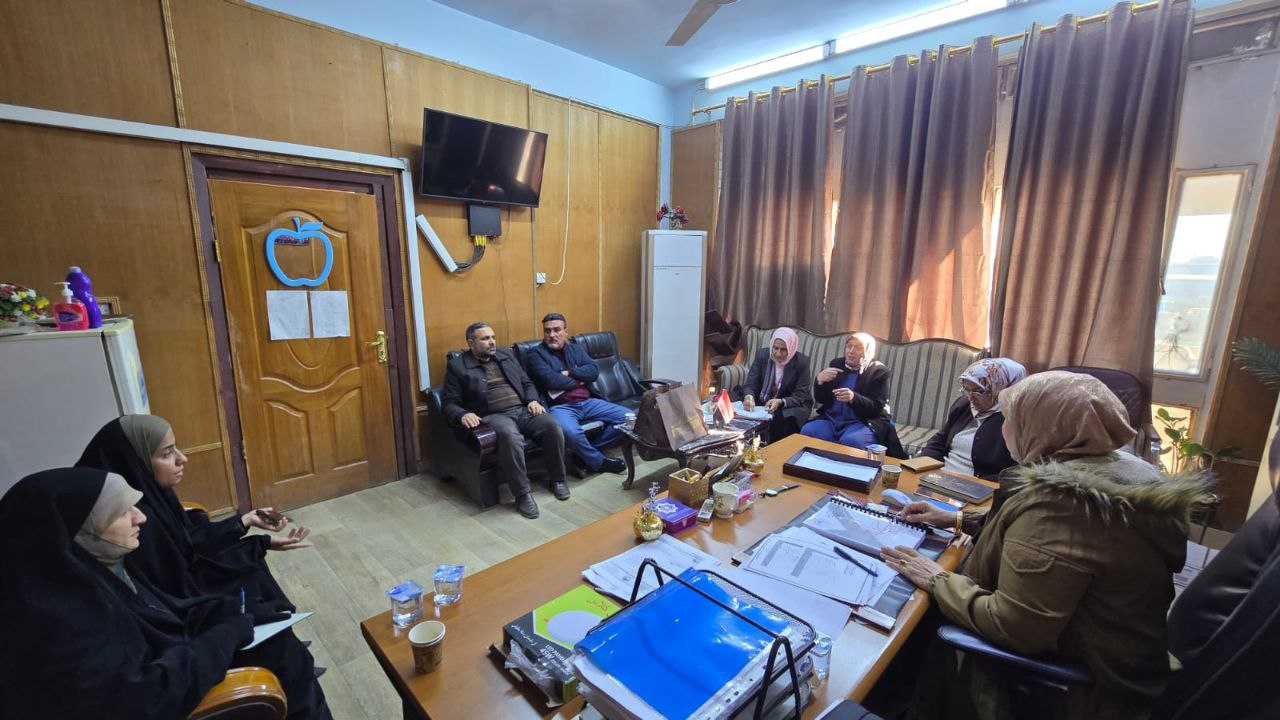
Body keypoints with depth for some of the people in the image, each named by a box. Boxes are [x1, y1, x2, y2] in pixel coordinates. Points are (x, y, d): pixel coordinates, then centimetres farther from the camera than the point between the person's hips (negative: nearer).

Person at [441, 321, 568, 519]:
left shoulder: (506, 355, 19)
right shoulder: (457, 366, 6)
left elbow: (527, 382, 21)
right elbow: (449, 402, 2)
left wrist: (533, 401, 1)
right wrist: (463, 415, -19)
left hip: (523, 410, 5)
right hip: (494, 415, -4)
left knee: (553, 426, -23)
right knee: (510, 436, -38)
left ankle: (557, 479, -2)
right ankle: (522, 493, -24)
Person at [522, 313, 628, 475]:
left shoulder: (576, 349, 18)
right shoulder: (535, 354, 1)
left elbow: (594, 370, 3)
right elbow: (550, 380, -15)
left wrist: (569, 373, -10)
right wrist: (578, 381, -2)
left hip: (587, 402, 6)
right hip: (559, 406, -6)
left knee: (627, 417, -6)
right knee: (570, 432, -38)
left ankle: (586, 452, -1)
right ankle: (598, 461, -8)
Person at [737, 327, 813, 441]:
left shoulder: (801, 362, -15)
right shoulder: (762, 354, -7)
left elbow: (800, 396, -15)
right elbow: (751, 384, -9)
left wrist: (780, 402, -35)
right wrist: (749, 397, -33)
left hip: (792, 404, -3)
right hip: (762, 401, 3)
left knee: (784, 419, -36)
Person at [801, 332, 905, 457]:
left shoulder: (879, 371, -1)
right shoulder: (836, 364, 10)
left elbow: (876, 408, -11)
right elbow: (820, 399, 8)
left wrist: (853, 398, -30)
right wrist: (819, 380, -14)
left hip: (863, 422, -4)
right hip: (831, 419, 4)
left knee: (850, 441, -36)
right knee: (807, 432, -24)